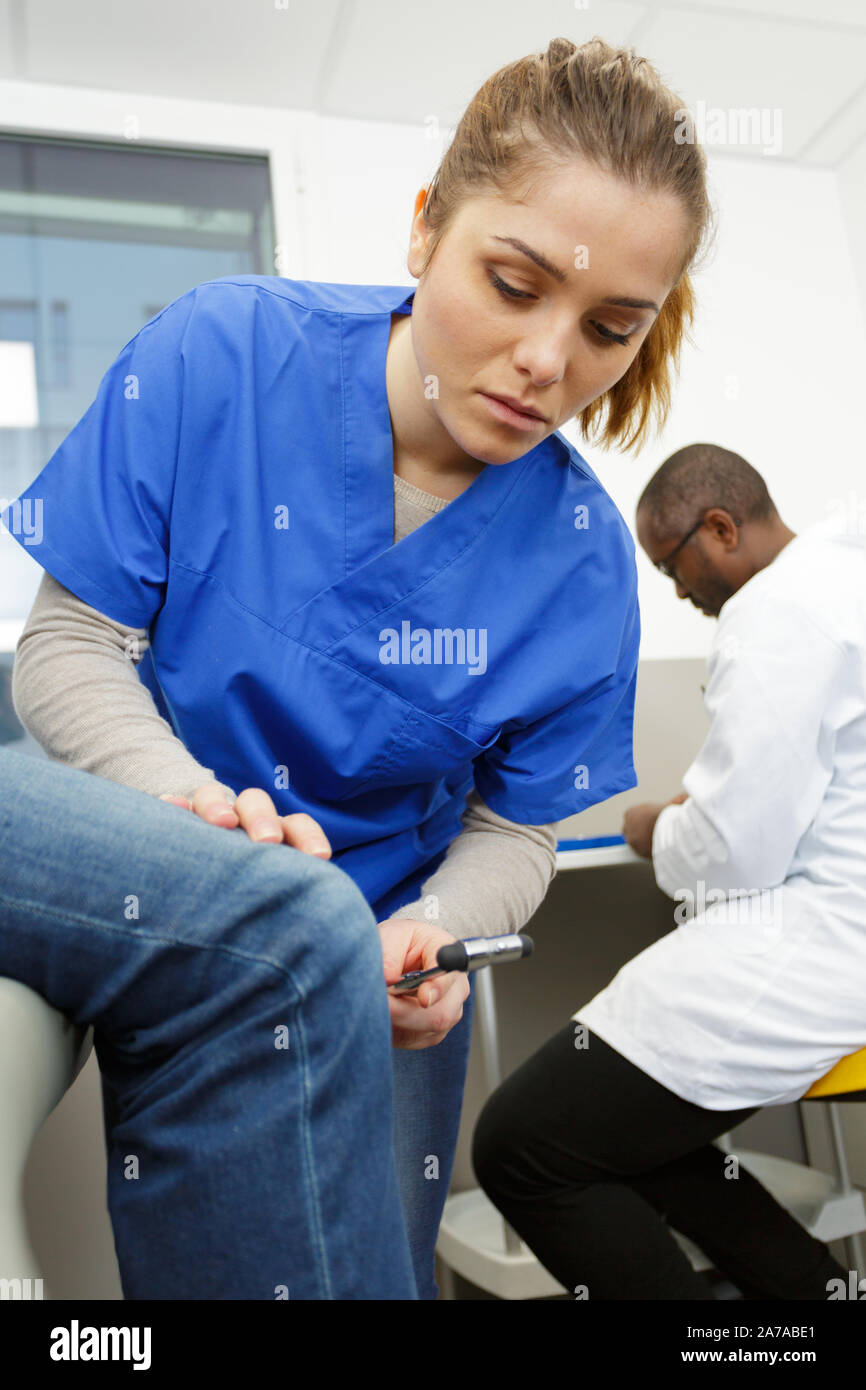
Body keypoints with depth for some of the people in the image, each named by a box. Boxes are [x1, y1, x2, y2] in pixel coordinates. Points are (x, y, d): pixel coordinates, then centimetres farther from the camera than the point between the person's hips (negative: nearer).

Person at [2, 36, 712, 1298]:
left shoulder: (583, 558, -15)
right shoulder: (219, 354, -19)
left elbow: (515, 832, -7)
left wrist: (430, 936, -28)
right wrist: (196, 801, -32)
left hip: (379, 965, 2)